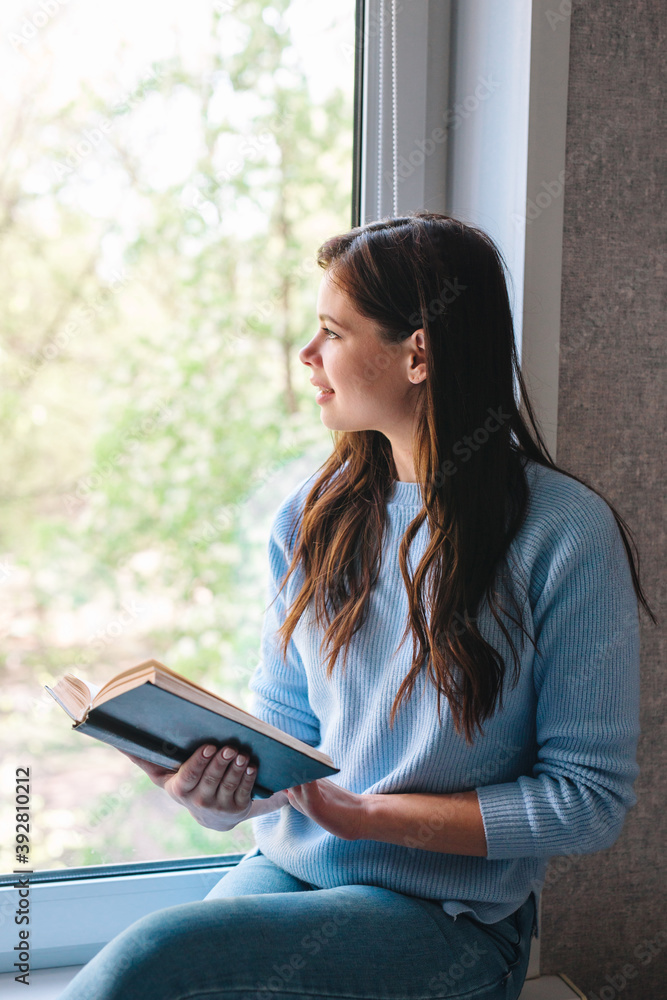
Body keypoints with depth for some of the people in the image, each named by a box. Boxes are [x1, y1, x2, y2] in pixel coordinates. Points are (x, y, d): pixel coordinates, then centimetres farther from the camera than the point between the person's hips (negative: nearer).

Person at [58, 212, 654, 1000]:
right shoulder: (311, 516, 4)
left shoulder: (566, 534, -12)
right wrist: (222, 789, -12)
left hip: (450, 921, -4)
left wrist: (366, 812, -16)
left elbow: (592, 800, -10)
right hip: (288, 871, 4)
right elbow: (283, 727, 11)